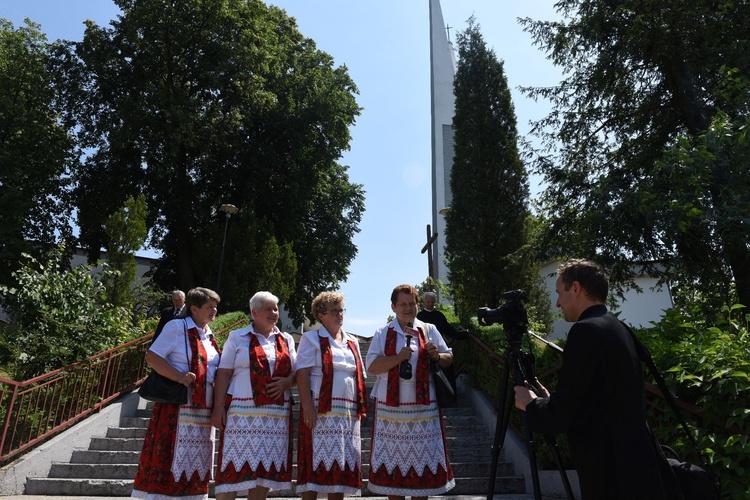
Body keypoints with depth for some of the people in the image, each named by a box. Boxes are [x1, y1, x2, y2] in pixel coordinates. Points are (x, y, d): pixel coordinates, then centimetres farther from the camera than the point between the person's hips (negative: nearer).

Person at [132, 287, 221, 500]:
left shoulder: (208, 335, 14)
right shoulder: (177, 327, -7)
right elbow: (152, 356, -13)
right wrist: (179, 376, -23)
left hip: (203, 411, 7)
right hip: (177, 409, -7)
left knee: (195, 464, 12)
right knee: (169, 461, -3)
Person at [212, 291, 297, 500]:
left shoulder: (286, 340, 14)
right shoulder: (237, 337, 5)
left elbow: (296, 372, 14)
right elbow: (224, 374, 1)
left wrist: (287, 382, -8)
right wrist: (218, 407, -7)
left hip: (277, 414, 4)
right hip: (244, 412, -3)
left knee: (267, 468, 6)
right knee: (235, 466, -4)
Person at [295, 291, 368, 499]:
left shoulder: (352, 342, 18)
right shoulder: (311, 339, 2)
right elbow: (302, 374, -8)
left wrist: (362, 406, 10)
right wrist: (307, 407, -17)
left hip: (349, 414, 5)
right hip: (321, 412, -5)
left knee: (342, 464, 7)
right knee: (316, 462, -4)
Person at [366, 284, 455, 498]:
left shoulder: (429, 331, 8)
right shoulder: (383, 334, 3)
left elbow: (449, 358, 10)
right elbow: (372, 366, -6)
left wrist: (437, 356, -11)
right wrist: (399, 357, -18)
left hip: (423, 407, 1)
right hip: (391, 407, -1)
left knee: (423, 460, 6)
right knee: (393, 459, 7)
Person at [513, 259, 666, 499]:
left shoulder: (587, 330, -18)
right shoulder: (618, 328, 10)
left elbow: (564, 413, -19)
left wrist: (531, 404, -1)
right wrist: (549, 399, 17)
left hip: (612, 476, -9)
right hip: (632, 465, 9)